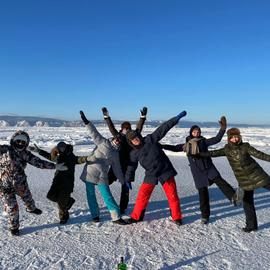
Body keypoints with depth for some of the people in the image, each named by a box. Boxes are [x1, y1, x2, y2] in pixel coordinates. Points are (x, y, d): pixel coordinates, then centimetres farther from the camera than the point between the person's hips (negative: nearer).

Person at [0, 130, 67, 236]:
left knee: (28, 198, 24)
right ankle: (13, 227, 33)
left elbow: (39, 162, -8)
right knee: (12, 207, 8)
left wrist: (55, 166, -13)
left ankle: (31, 208, 58)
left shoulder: (25, 154, -6)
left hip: (21, 184, 3)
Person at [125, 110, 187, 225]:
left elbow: (163, 128, -11)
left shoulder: (150, 139, -8)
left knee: (172, 195, 3)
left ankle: (177, 217, 21)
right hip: (150, 175, 3)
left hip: (165, 171, -2)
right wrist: (127, 181, 9)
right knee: (142, 195, 1)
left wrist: (177, 117, -13)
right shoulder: (134, 153, 2)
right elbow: (131, 168, 10)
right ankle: (136, 217, 19)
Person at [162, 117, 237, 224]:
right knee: (203, 194, 5)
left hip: (209, 168, 0)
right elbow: (175, 148, 14)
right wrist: (161, 146, 8)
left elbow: (217, 139, -2)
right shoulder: (186, 145, 9)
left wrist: (223, 128, -14)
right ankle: (205, 215, 16)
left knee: (219, 181, -28)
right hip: (198, 173, 0)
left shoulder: (203, 141, 5)